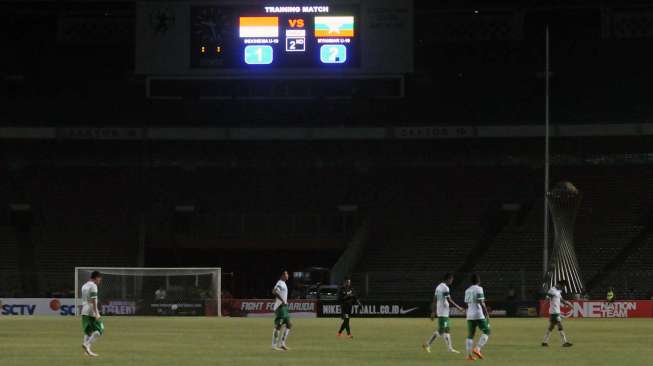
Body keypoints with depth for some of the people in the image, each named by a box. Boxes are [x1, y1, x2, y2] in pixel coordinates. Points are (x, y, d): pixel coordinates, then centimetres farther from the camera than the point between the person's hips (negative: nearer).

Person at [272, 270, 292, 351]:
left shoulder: (283, 284, 17)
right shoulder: (280, 283, -13)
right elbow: (274, 291, -30)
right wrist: (282, 300, -29)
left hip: (284, 307, 10)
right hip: (280, 307, -10)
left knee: (289, 325, 9)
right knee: (278, 326, -7)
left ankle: (282, 343, 10)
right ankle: (274, 345, -4)